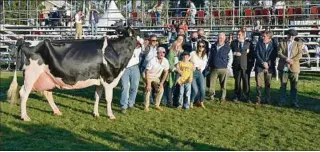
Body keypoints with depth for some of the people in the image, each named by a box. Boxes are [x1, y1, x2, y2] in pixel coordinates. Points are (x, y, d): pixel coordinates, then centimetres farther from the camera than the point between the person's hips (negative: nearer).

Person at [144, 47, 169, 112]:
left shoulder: (166, 61, -15)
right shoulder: (152, 61, -28)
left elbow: (166, 72, -3)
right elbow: (147, 72, -23)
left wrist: (161, 83, -7)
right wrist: (148, 84, -24)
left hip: (157, 78, 4)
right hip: (149, 77, -4)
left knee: (161, 90, -11)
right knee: (148, 90, -19)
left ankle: (157, 105, 4)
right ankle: (146, 106, -6)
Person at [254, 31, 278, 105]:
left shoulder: (273, 44, 1)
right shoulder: (259, 43, 4)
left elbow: (274, 55, 1)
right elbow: (256, 54, 0)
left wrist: (268, 64, -9)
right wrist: (263, 62, -10)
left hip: (269, 67, 0)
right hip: (259, 67, 0)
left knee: (268, 84, 6)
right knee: (259, 84, -1)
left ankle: (267, 100, 14)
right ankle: (258, 100, 6)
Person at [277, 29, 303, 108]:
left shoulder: (298, 44, 12)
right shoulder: (282, 44, 13)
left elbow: (300, 54, 0)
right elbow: (279, 53, -1)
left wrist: (292, 60, -16)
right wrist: (286, 59, -17)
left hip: (294, 67, -1)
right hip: (283, 67, 1)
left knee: (294, 86, 1)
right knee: (283, 85, 4)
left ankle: (294, 102, 6)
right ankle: (283, 101, 12)